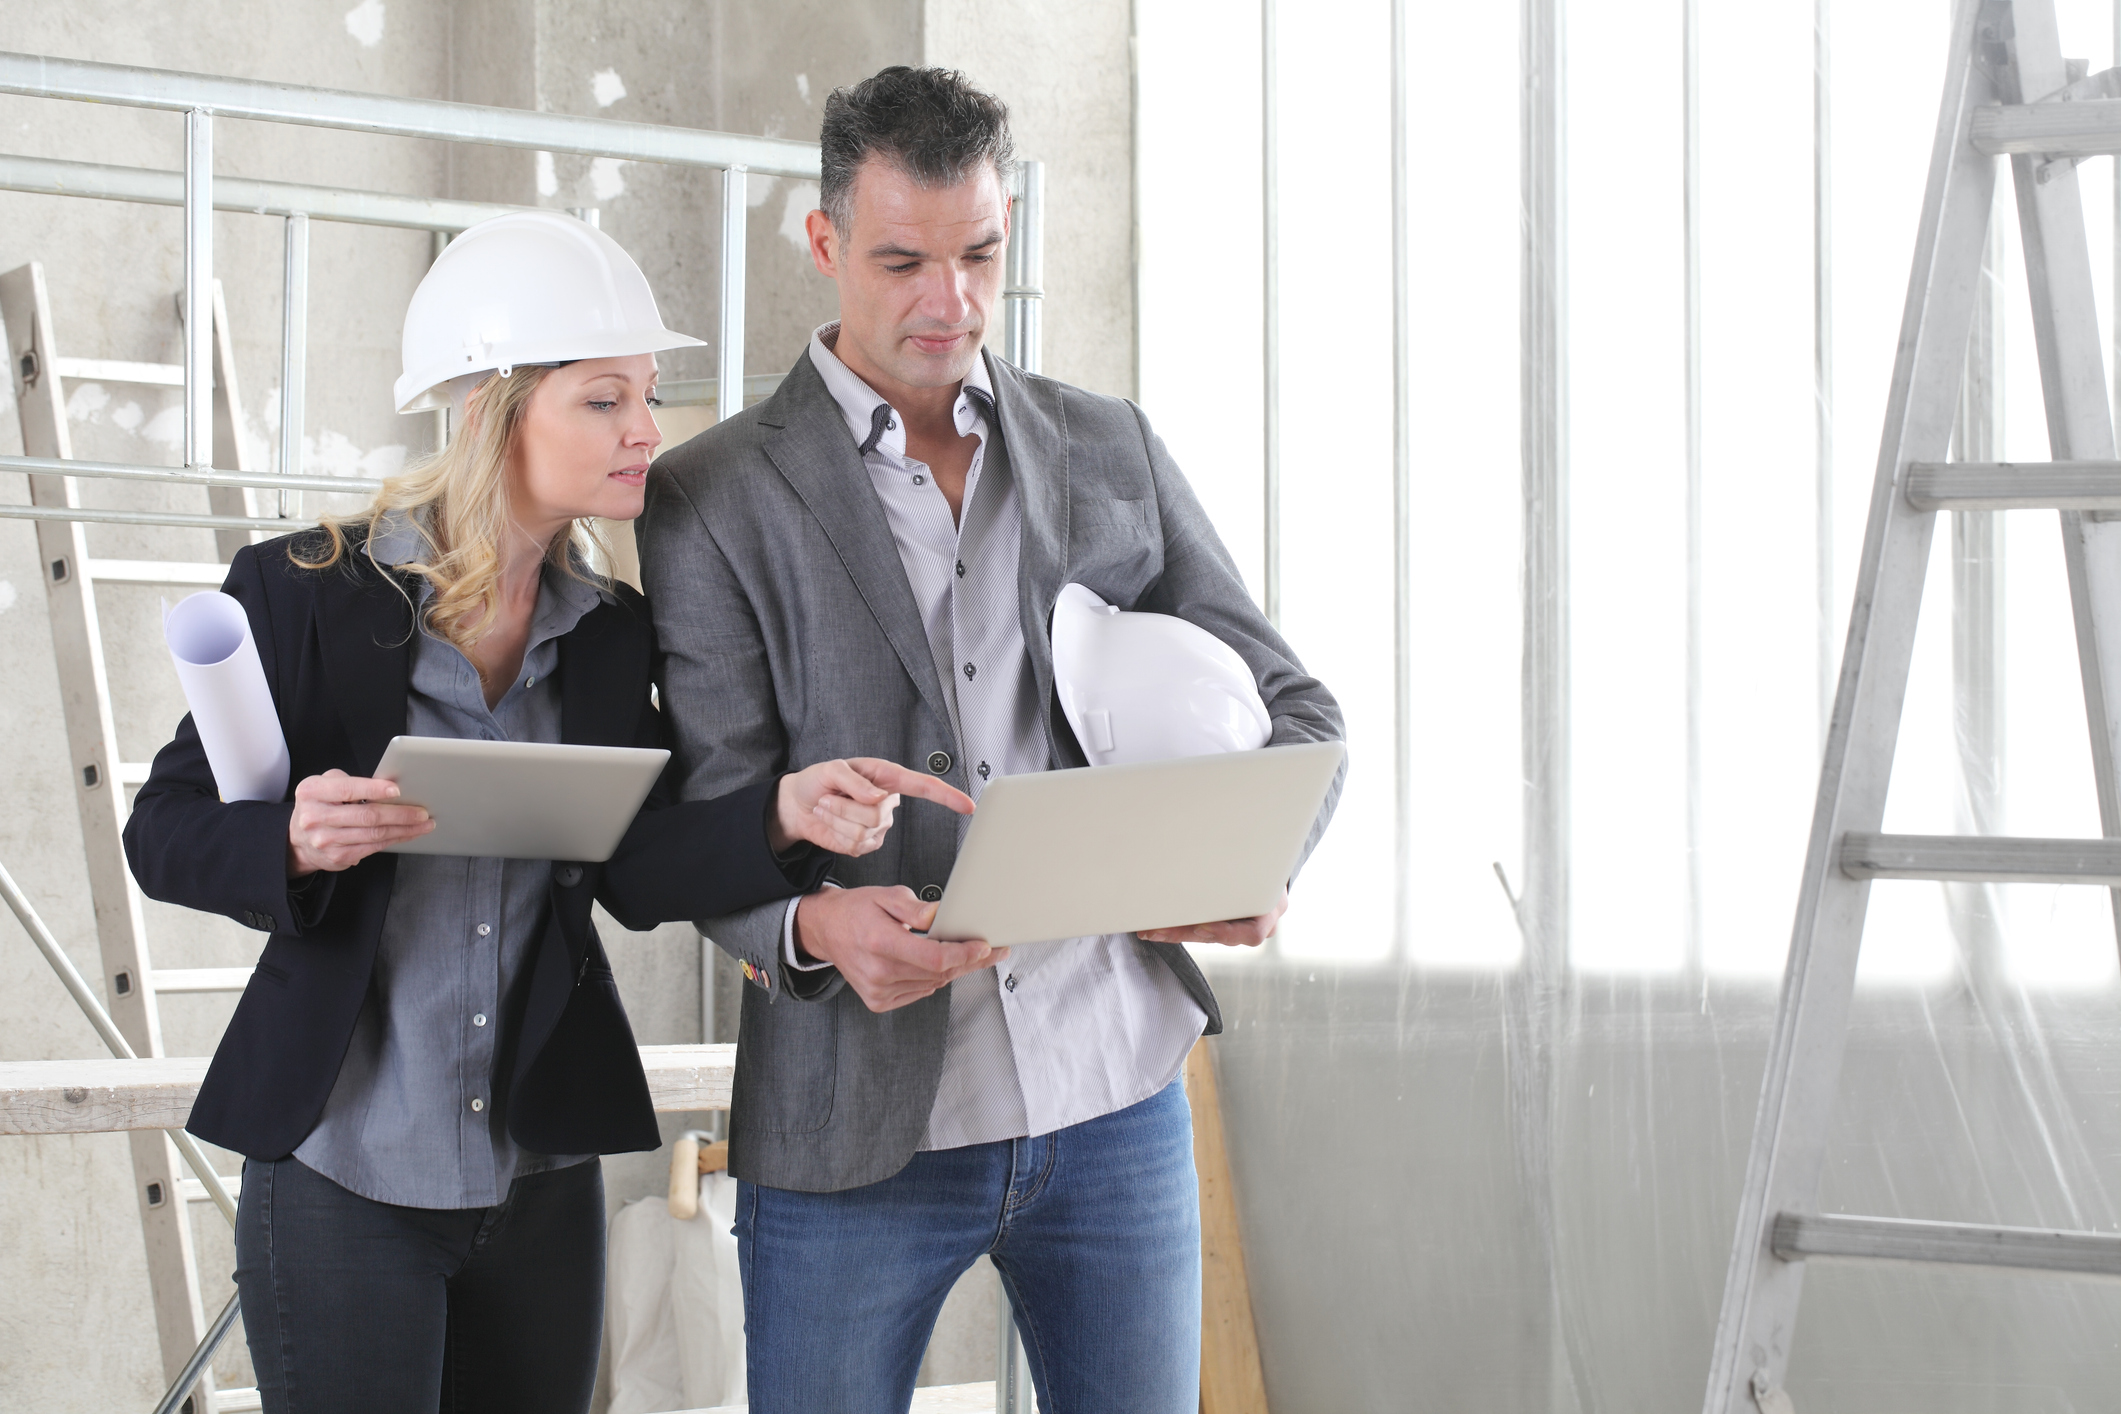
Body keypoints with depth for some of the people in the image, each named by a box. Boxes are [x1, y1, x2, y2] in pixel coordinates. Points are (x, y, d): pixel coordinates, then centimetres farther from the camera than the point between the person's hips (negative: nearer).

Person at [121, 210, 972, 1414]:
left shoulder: (611, 634, 6)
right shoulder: (306, 593, -8)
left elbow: (635, 870, -4)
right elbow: (165, 834, -6)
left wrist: (784, 814, -22)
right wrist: (294, 842, -26)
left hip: (544, 1177, 4)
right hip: (344, 1172, -4)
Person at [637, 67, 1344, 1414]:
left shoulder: (1112, 451, 9)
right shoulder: (714, 497, -1)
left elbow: (1290, 706, 11)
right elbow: (713, 815, -5)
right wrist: (816, 926, -27)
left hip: (1115, 1102, 3)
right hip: (858, 1127, -2)